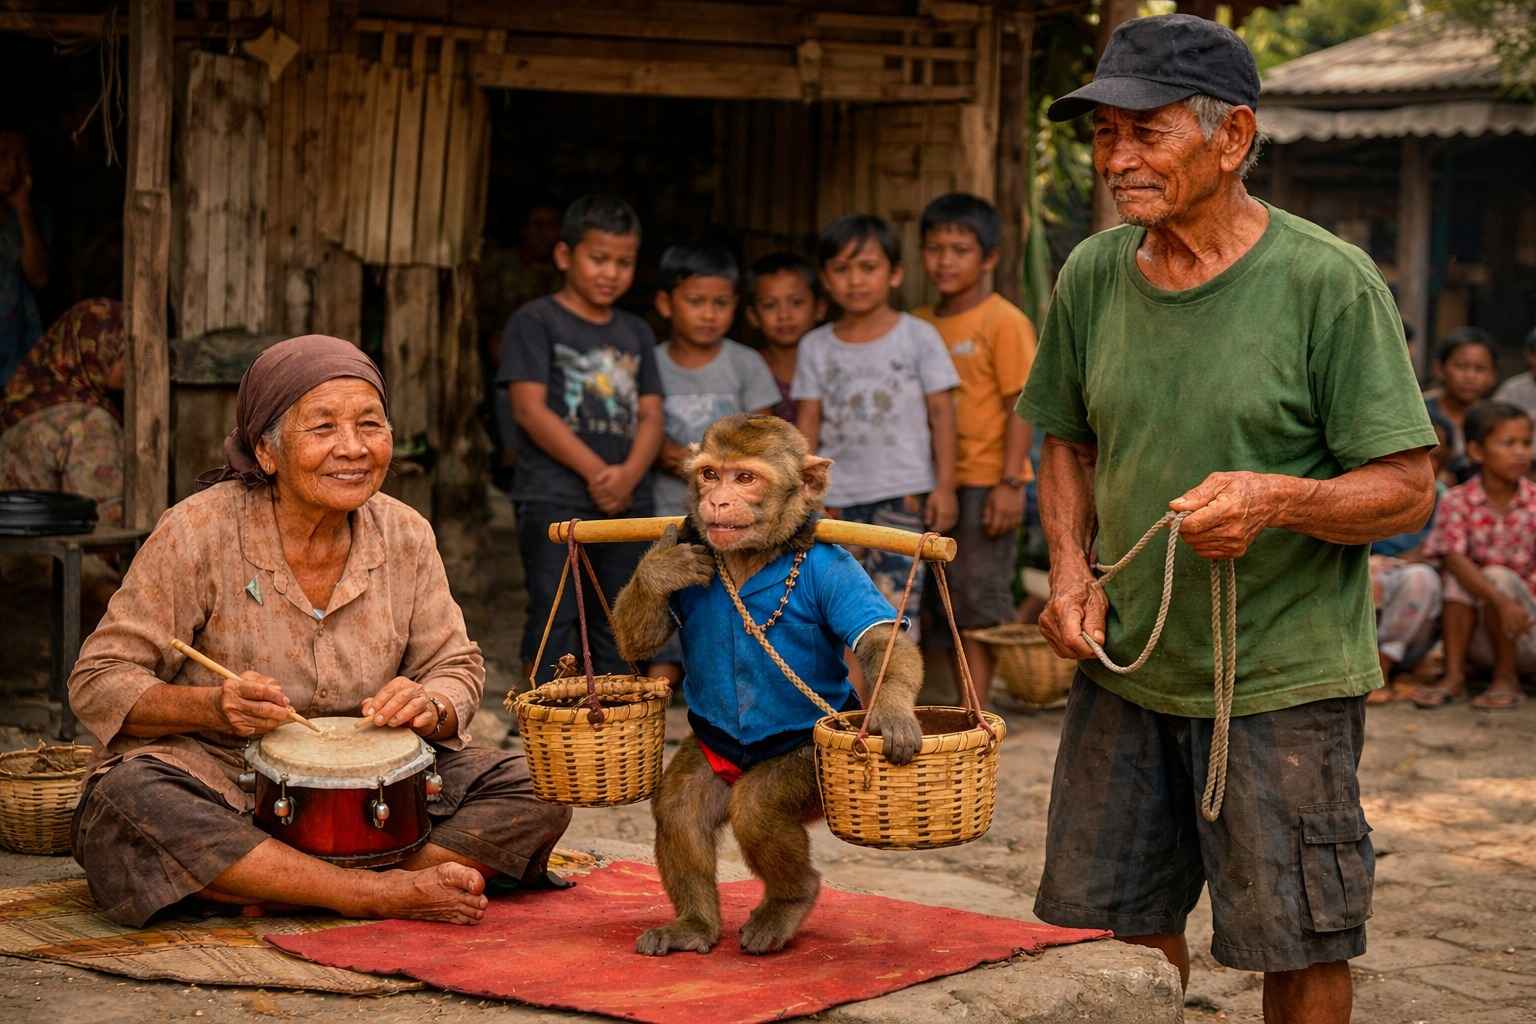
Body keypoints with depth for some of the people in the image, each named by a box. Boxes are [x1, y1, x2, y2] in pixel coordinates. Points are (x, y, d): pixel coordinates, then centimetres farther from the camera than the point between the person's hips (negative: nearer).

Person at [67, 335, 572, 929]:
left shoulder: (404, 536, 0)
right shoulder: (198, 533, -12)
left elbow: (456, 667, 6)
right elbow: (98, 683, -11)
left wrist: (429, 708, -18)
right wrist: (215, 706, -29)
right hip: (220, 780, -3)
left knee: (538, 790, -14)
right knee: (128, 798, -36)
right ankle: (383, 893, -28)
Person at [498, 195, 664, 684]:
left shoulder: (636, 333, 16)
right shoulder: (535, 322, -1)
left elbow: (650, 415, 10)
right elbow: (530, 409, -10)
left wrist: (629, 473, -11)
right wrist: (596, 471, -16)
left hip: (628, 499, 5)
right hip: (554, 498, -5)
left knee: (615, 626, 8)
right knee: (555, 619, -7)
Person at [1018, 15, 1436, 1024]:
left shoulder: (1329, 281, -13)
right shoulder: (1093, 276, 2)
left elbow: (1408, 489, -11)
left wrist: (1276, 499, -30)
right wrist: (1072, 567, -1)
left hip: (1286, 682, -4)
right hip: (1125, 668, 5)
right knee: (1116, 930, 14)